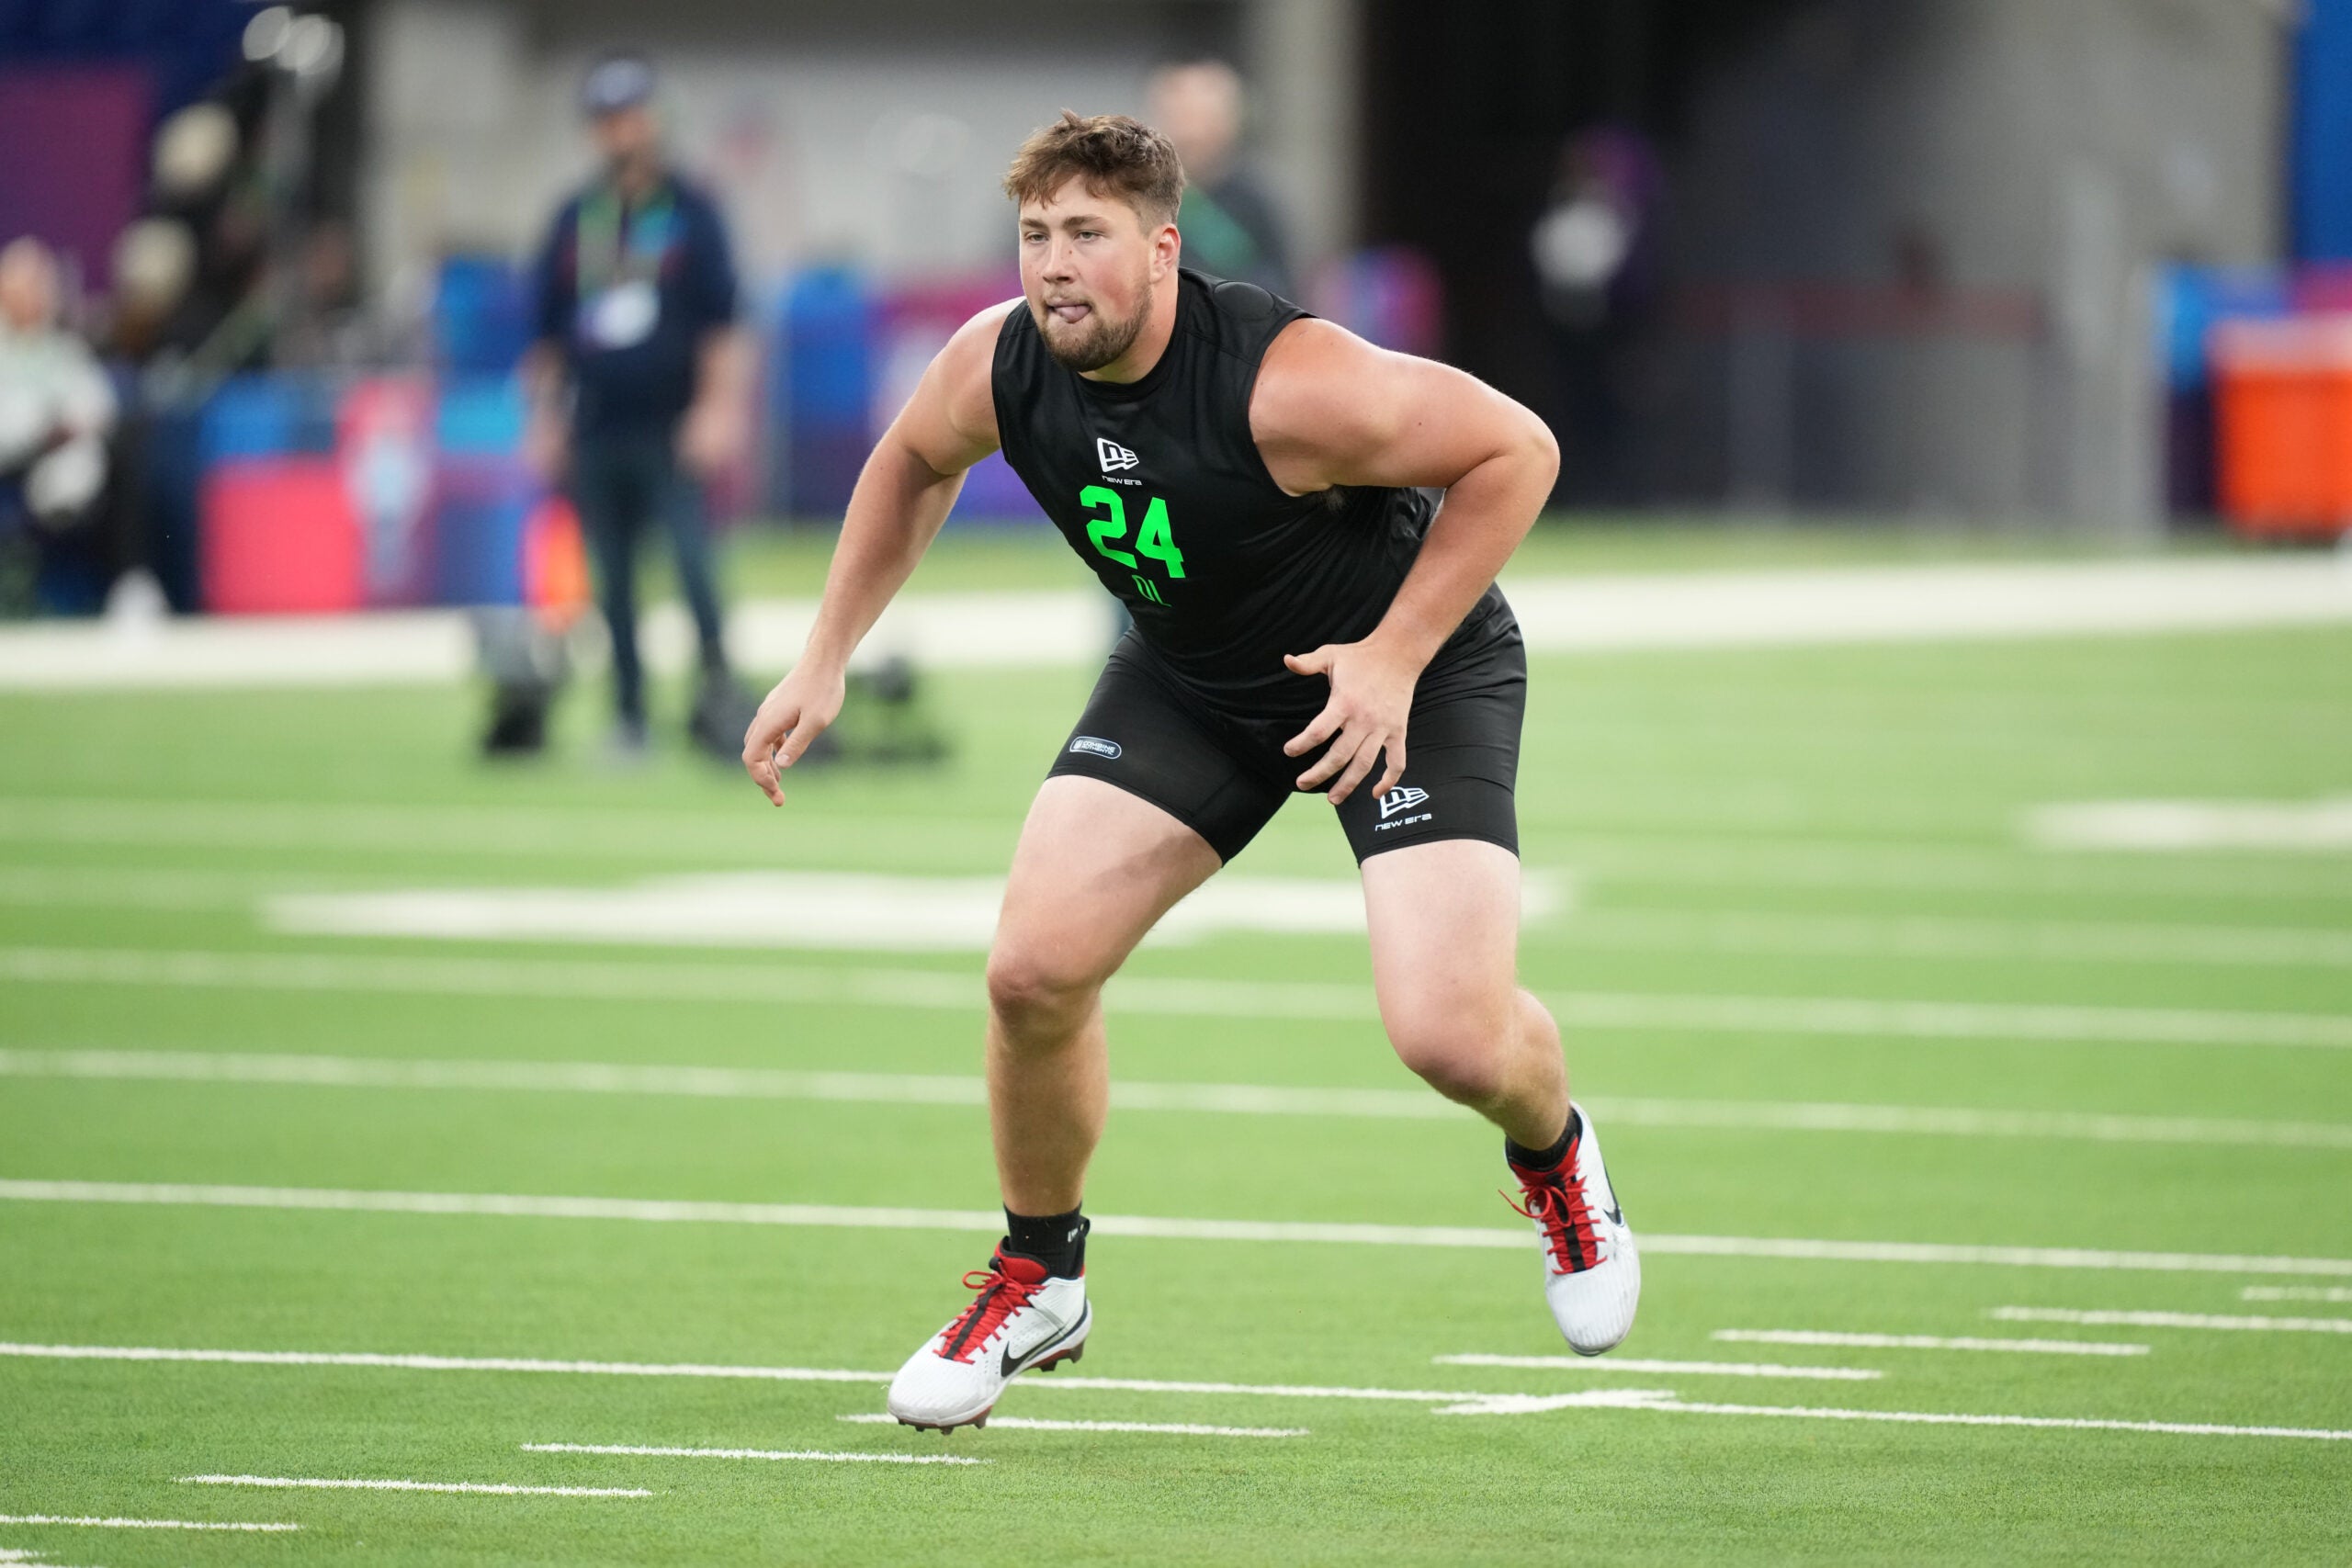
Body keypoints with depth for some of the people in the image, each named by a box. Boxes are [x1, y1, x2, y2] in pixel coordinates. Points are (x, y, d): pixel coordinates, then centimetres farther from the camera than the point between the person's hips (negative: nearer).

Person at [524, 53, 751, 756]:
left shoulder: (689, 212, 2)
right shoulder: (574, 221, 11)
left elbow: (722, 323, -2)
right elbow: (549, 330, 16)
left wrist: (718, 408, -12)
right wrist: (545, 418, 10)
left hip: (670, 428, -4)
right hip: (596, 434, 4)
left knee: (693, 558, -19)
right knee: (613, 584, 5)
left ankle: (718, 689, -12)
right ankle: (629, 716, 10)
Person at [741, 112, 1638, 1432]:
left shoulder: (1285, 383, -35)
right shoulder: (999, 370, -17)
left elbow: (1517, 448, -24)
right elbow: (913, 461, 8)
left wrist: (1394, 657, -26)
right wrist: (826, 663, 5)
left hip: (1416, 665, -5)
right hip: (1193, 674, 5)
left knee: (1452, 1037, -20)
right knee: (1035, 971, -10)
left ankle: (1554, 1149, 20)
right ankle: (1041, 1281, 16)